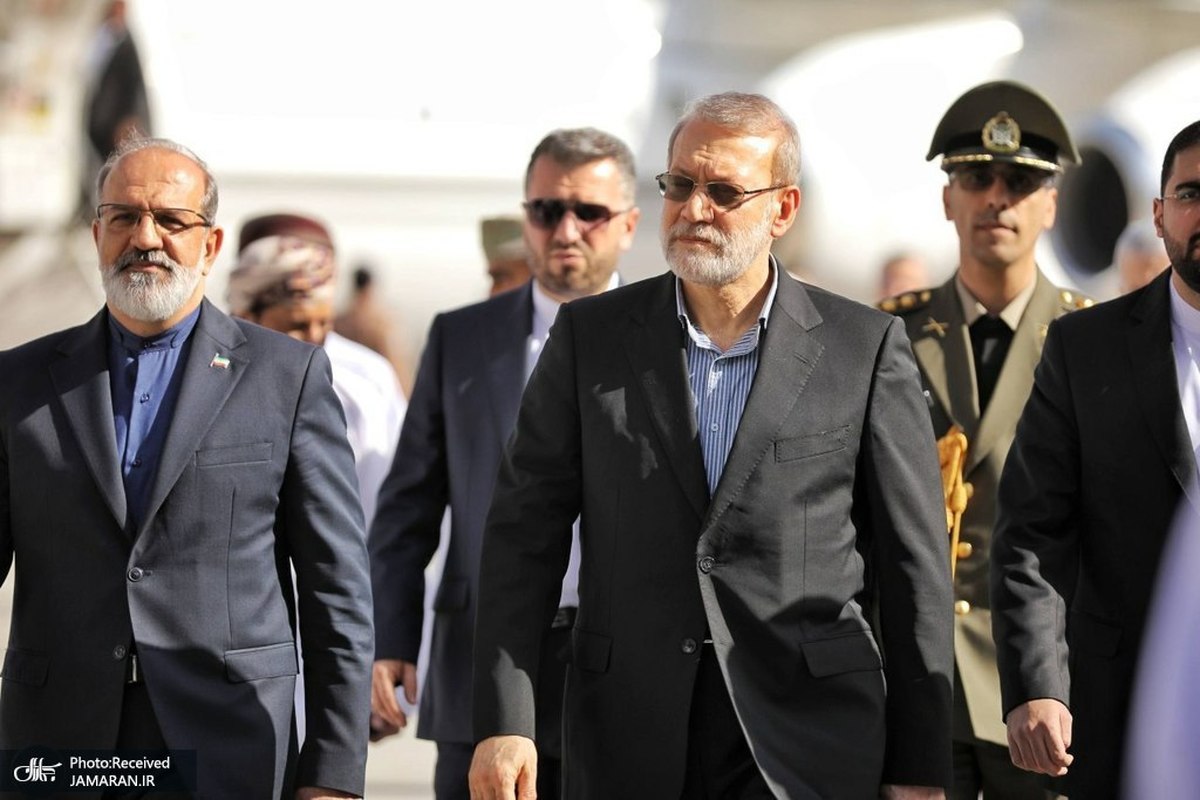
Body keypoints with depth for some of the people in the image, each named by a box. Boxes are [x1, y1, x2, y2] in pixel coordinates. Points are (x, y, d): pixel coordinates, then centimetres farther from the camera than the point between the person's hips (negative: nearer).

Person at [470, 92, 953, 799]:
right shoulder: (590, 336, 6)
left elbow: (913, 566, 3)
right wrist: (505, 722, -6)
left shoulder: (866, 347, 2)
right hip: (629, 739, 2)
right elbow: (524, 534, 5)